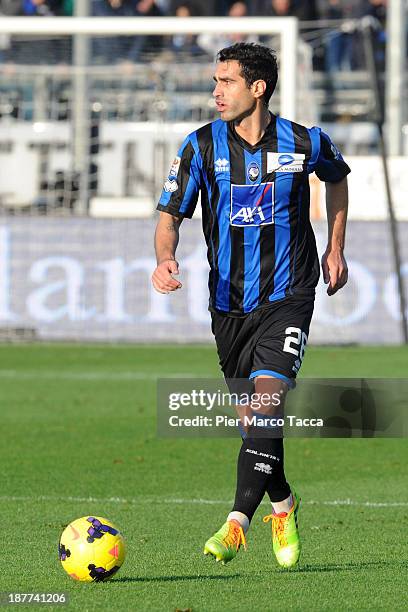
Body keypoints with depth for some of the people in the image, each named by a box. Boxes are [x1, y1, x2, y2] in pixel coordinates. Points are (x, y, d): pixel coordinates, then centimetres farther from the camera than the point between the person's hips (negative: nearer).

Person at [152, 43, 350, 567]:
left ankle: (238, 521, -24)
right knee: (252, 420, 10)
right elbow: (170, 214, -2)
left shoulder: (305, 144, -6)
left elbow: (336, 176, 18)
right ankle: (282, 505, 35)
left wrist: (336, 249, 18)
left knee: (266, 400, -21)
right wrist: (166, 259, -23)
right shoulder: (201, 146, -5)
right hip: (229, 302, 3)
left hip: (288, 294, -3)